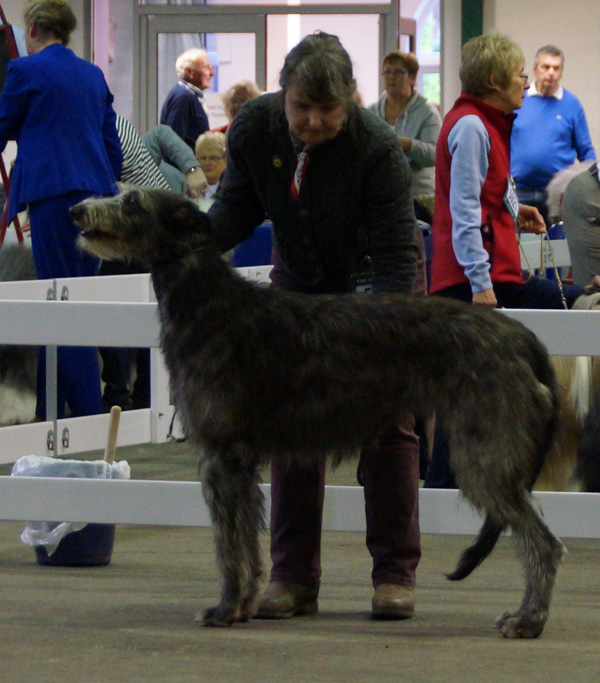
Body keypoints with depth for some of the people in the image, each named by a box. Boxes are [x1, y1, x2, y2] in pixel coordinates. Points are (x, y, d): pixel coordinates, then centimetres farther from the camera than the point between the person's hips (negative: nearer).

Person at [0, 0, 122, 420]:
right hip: (98, 192, 7)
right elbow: (113, 146, 19)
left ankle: (89, 411, -12)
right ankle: (49, 411, 14)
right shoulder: (92, 75, 17)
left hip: (54, 193, -7)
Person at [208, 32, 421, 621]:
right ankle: (293, 577, 4)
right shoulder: (253, 129, -18)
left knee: (388, 422, -5)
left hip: (371, 289, -4)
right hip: (298, 283, 4)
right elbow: (236, 211, -6)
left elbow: (396, 253, -28)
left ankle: (395, 575, 2)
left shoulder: (378, 150, -29)